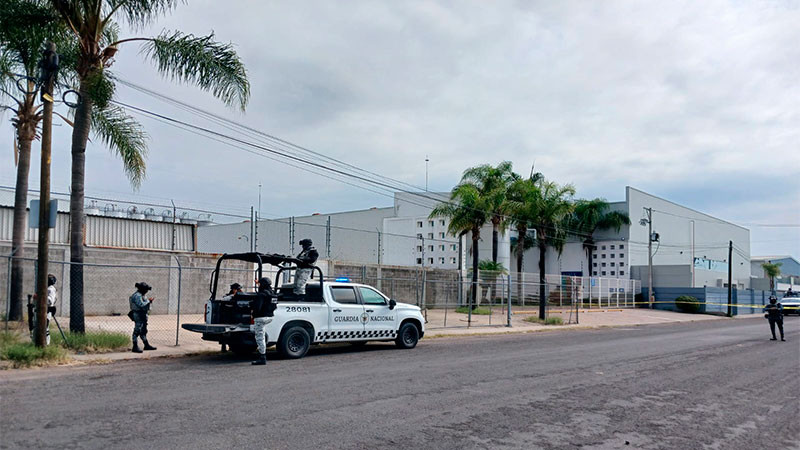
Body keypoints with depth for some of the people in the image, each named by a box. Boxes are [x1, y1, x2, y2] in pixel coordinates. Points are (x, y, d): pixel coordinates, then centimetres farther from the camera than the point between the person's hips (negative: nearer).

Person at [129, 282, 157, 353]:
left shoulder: (141, 295, 15)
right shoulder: (137, 295, -17)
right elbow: (141, 305, -26)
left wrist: (149, 301, 6)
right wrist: (148, 300, -16)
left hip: (142, 316, 11)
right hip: (138, 316, -11)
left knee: (143, 331, 16)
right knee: (137, 331, -7)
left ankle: (146, 345, 24)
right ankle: (135, 347, -4)